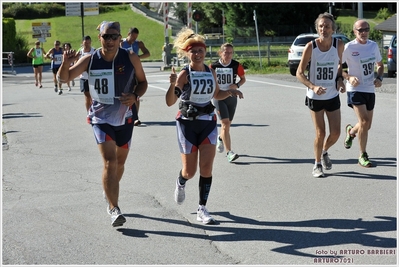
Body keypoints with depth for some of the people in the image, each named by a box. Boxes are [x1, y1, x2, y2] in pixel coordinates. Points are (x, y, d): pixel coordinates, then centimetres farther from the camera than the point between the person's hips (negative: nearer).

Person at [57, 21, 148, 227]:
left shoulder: (131, 59, -8)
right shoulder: (90, 60, -9)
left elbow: (142, 82, 4)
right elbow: (64, 79, -4)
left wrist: (135, 96, -17)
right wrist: (65, 64, -26)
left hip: (125, 118, 2)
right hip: (101, 118, -2)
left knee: (120, 161, 16)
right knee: (109, 161, -17)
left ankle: (110, 196, 42)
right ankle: (114, 209, -14)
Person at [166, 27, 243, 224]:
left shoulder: (211, 72, 4)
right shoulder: (184, 74, -11)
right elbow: (170, 102, -19)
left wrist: (230, 92, 3)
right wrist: (172, 85, -37)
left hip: (208, 123, 3)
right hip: (187, 123, -3)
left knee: (206, 167, -6)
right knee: (190, 171, 5)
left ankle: (202, 209, 4)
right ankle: (180, 183, 42)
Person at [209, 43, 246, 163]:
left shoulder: (236, 65, -5)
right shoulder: (213, 66, -8)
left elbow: (243, 79, 7)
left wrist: (237, 85, -11)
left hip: (232, 97, 3)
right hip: (219, 97, -3)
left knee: (227, 124, 15)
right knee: (225, 124, -14)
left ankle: (220, 138, 49)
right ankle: (229, 153, -14)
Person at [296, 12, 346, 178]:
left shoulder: (339, 45, -7)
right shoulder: (311, 46, -14)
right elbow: (299, 73, -12)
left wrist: (340, 79, -5)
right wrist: (313, 86, -28)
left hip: (333, 96, 3)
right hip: (315, 97, -2)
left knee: (335, 134, 2)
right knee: (320, 134, 0)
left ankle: (324, 152, 35)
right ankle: (317, 164, 21)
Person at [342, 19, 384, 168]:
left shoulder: (373, 45, 5)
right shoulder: (349, 47, -10)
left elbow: (380, 65, 18)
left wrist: (379, 78, -1)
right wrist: (348, 77, -20)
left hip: (370, 89, 5)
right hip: (355, 89, -5)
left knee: (366, 126, 12)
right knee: (364, 122, -16)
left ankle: (351, 131, 46)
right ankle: (363, 156, -1)